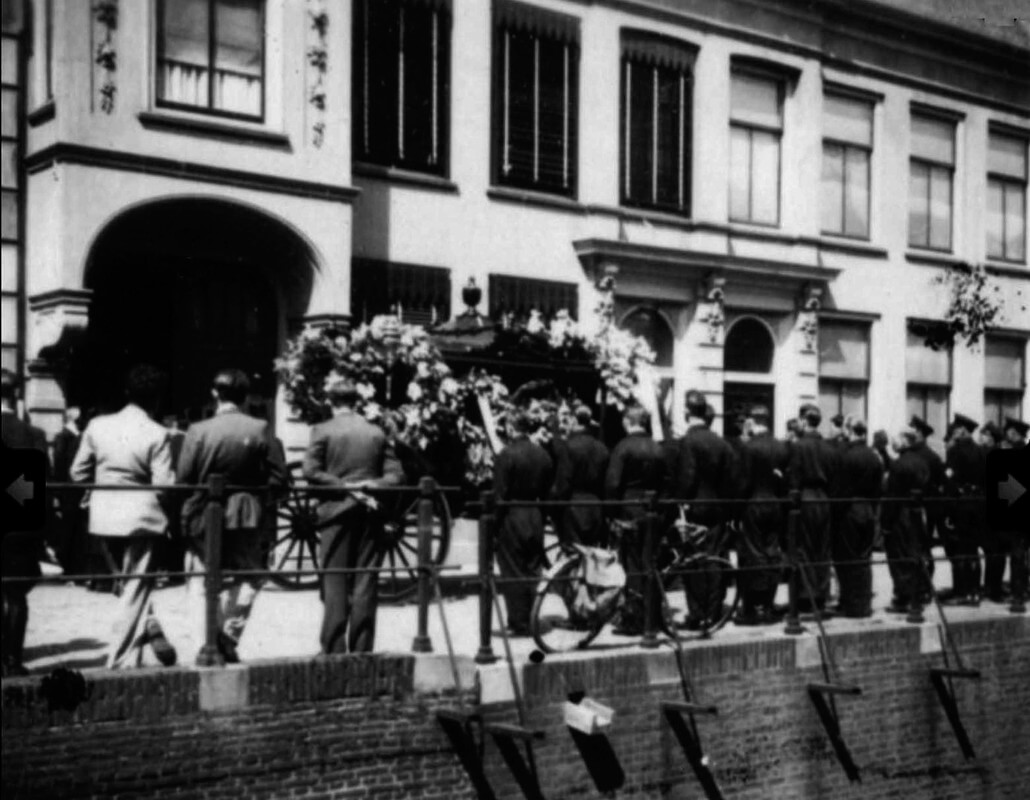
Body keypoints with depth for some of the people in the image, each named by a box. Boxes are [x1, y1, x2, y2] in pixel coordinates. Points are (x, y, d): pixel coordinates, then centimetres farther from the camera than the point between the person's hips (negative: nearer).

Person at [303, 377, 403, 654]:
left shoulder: (322, 431, 0)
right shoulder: (377, 433, 8)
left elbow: (310, 471, -9)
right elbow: (395, 474, 3)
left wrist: (343, 486, -8)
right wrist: (371, 485, -6)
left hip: (336, 511, -2)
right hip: (369, 514, 2)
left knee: (335, 582, 1)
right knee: (366, 582, 4)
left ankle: (333, 649, 0)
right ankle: (361, 649, 5)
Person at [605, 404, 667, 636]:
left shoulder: (623, 447, -10)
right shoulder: (658, 449, 6)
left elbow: (612, 483, -14)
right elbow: (664, 482, 8)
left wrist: (614, 513, -6)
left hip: (630, 513, -5)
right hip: (654, 513, 5)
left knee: (634, 566, -2)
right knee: (651, 565, 12)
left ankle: (633, 621, -1)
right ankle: (653, 616, 19)